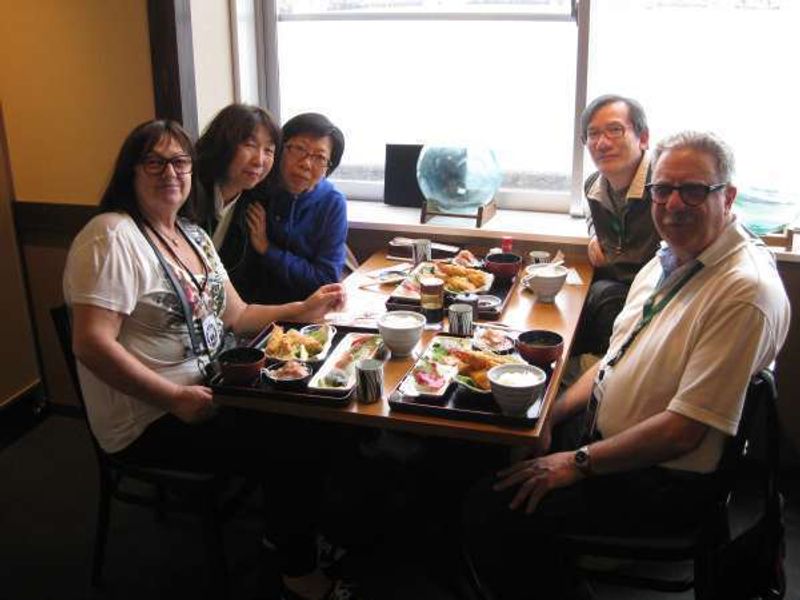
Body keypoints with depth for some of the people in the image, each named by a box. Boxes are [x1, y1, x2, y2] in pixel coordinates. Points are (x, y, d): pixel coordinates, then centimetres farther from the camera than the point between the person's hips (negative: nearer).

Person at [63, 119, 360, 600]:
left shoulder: (193, 235, 11)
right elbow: (92, 345, -24)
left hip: (205, 390, 9)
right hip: (150, 422, -9)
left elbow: (236, 315, 15)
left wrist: (303, 309, 3)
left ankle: (292, 533, 26)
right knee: (299, 450, -14)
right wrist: (176, 398, -26)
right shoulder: (113, 236, -17)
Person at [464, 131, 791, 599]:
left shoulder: (746, 293, -24)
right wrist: (553, 414, 1)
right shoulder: (669, 259, 6)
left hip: (661, 478, -9)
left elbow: (684, 431, -26)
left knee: (494, 513, -16)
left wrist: (578, 462, -18)